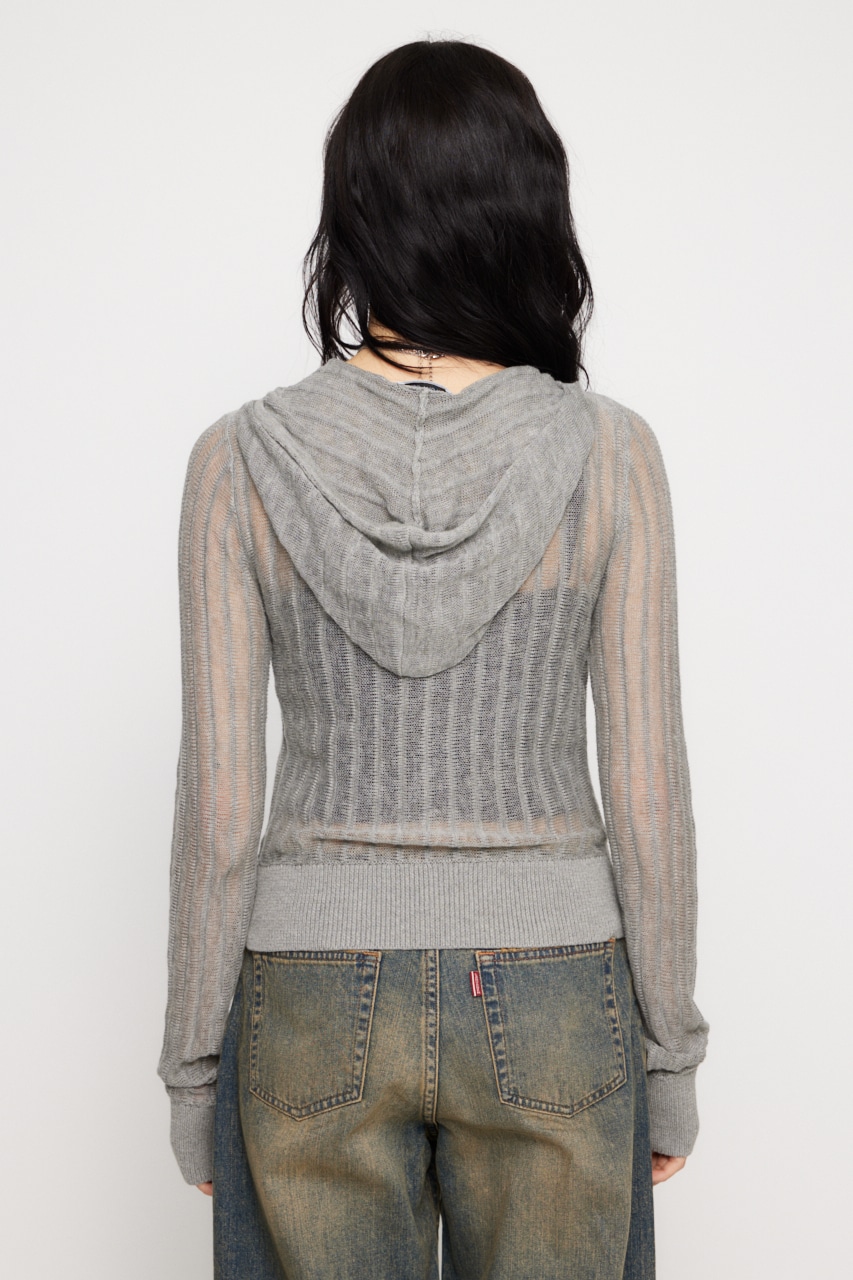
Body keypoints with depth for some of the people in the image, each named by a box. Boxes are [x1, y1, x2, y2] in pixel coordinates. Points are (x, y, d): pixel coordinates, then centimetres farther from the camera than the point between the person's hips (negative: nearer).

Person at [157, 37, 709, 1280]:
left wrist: (193, 1063, 4)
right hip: (549, 997, 0)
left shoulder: (242, 461, -10)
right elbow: (645, 794, -8)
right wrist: (672, 1053, 4)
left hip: (319, 997, 0)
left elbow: (221, 804, -8)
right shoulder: (608, 455, -10)